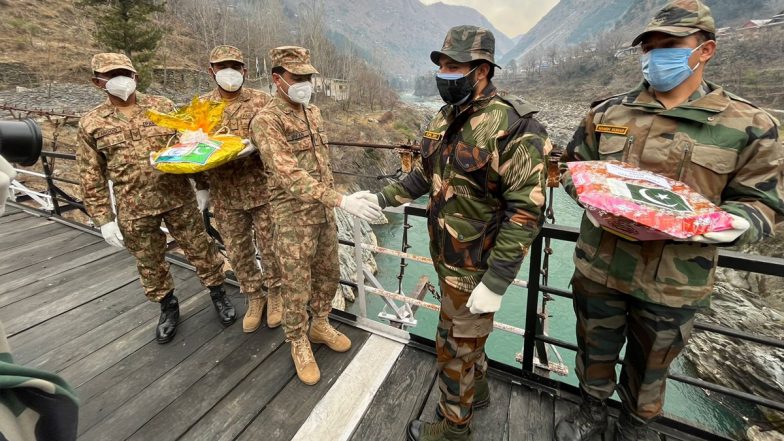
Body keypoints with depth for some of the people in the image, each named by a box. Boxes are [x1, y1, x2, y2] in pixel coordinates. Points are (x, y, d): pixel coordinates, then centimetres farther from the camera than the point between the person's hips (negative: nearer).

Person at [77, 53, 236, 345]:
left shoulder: (162, 106, 3)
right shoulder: (91, 124, 1)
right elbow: (92, 178, 2)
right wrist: (104, 220, -1)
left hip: (178, 198, 0)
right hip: (134, 210, 1)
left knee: (200, 249, 8)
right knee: (149, 262, 14)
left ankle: (218, 294, 29)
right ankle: (168, 306, 36)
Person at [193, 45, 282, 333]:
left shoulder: (261, 101, -2)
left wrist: (256, 145, -23)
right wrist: (201, 188, 9)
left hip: (262, 190, -3)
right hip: (225, 196, 3)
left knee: (270, 247, 8)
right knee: (237, 252, 12)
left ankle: (275, 293, 31)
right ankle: (254, 296, 34)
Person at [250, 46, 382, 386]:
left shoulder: (313, 112, 9)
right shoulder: (266, 121, -16)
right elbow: (290, 176, -28)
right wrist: (342, 201, -36)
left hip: (324, 213, 7)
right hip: (293, 219, -7)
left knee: (329, 275, 18)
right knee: (297, 287, 7)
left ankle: (320, 326, 42)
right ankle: (299, 345, 30)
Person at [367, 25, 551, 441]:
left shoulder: (512, 126, -21)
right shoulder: (445, 118, 5)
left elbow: (526, 212, -23)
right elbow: (425, 173, 15)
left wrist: (495, 283, -22)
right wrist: (382, 198, 8)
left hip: (475, 266, -8)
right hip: (447, 255, 8)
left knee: (455, 347, 10)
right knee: (465, 333, 26)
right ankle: (477, 390, 53)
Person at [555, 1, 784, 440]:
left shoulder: (748, 125, -3)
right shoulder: (608, 113, 1)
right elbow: (573, 168, 9)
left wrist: (730, 225, -22)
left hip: (673, 282, -1)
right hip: (599, 268, 2)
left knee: (650, 366, 21)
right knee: (595, 349, 20)